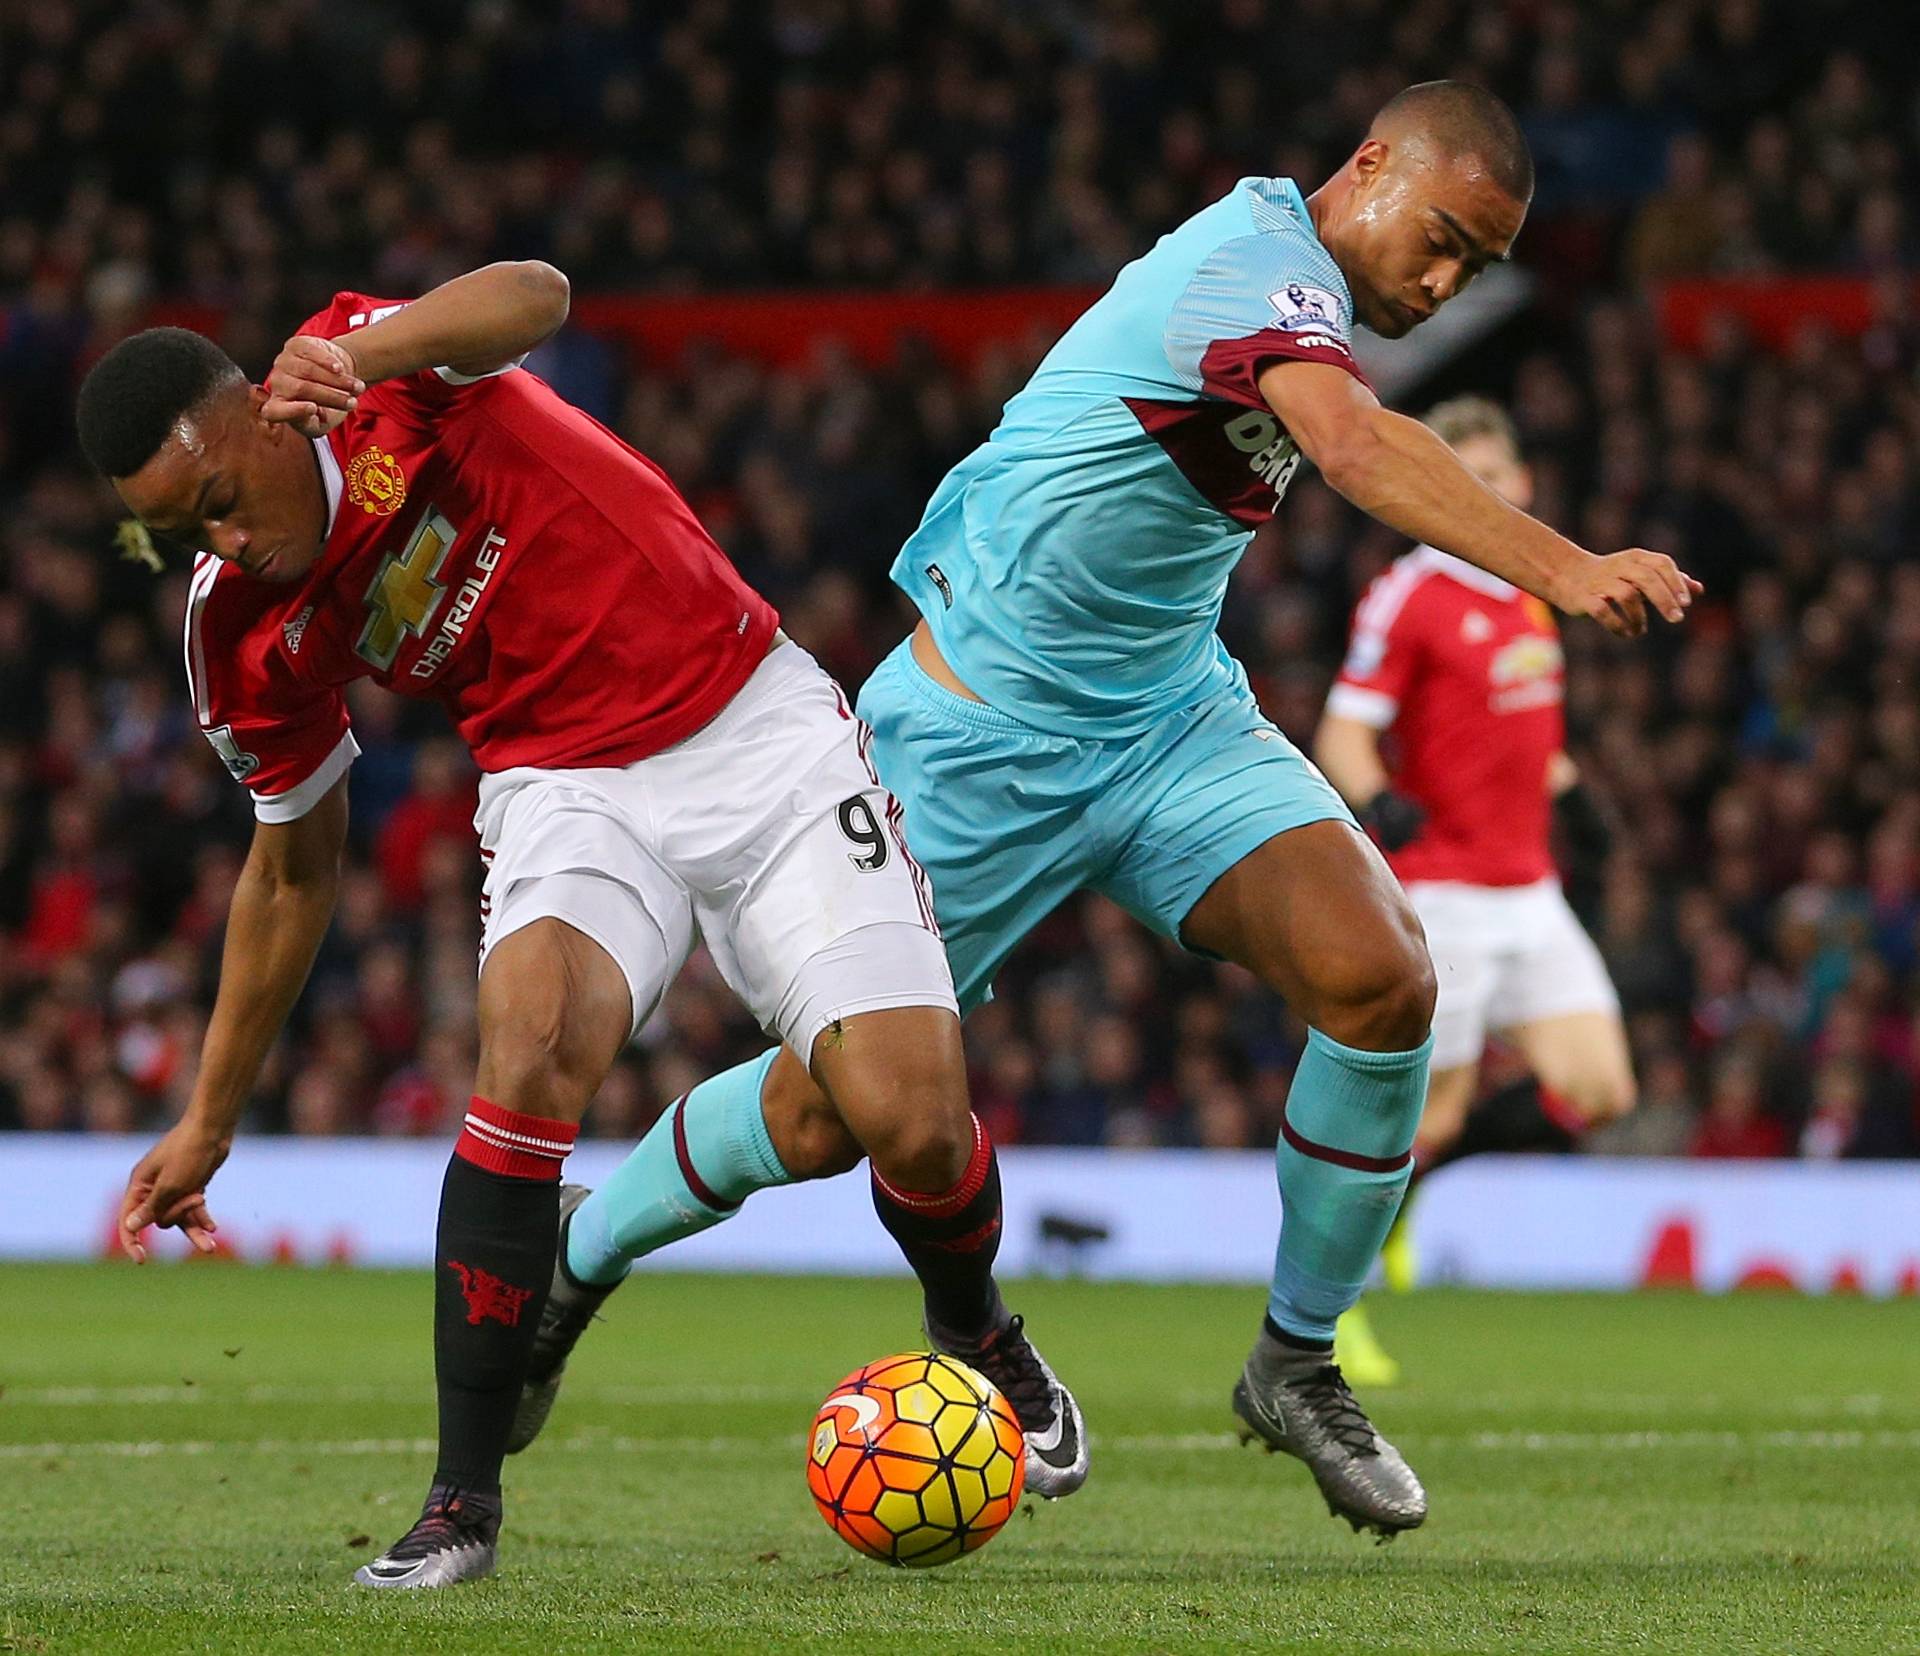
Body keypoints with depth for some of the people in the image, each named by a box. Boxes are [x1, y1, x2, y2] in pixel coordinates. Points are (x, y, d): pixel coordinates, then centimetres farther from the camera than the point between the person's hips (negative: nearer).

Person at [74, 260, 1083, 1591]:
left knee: (911, 1121, -14)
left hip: (758, 726, -2)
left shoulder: (381, 373, -13)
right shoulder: (245, 634, -2)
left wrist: (360, 354, -53)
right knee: (532, 1032, -31)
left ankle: (977, 1335, 24)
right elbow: (295, 860, 11)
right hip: (570, 786, 2)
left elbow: (534, 296, -35)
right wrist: (210, 1120, 12)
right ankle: (463, 1503, -25)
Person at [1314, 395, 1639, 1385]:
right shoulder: (1406, 599, -11)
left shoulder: (1527, 594, 12)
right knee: (1429, 1112, -5)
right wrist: (1379, 800, -32)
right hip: (1442, 892, -7)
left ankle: (1399, 1175, 18)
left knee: (1595, 1094, -3)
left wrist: (1569, 794, 25)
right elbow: (1344, 734, -15)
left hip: (1530, 893, 7)